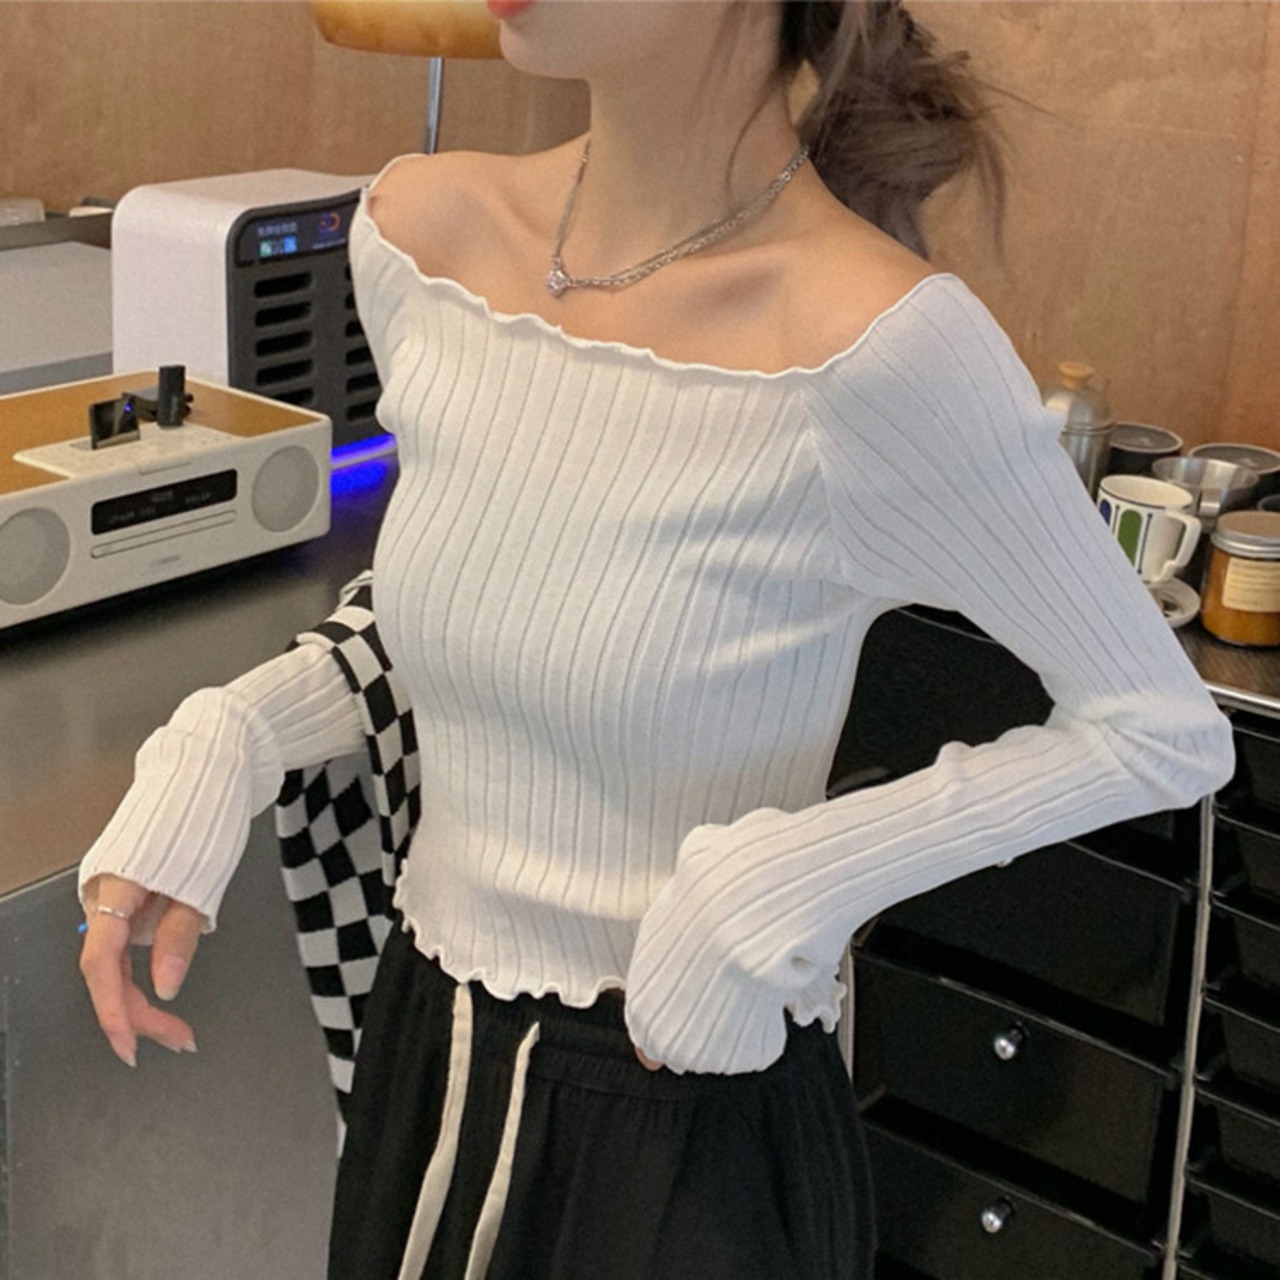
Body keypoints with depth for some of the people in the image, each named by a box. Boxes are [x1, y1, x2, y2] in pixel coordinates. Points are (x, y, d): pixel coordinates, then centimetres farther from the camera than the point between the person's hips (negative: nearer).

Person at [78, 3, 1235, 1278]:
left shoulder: (874, 343, -26)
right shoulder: (421, 234, -8)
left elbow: (1169, 729, -15)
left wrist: (781, 884, -24)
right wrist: (221, 746, -7)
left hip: (693, 1122, -5)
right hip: (422, 1058, 6)